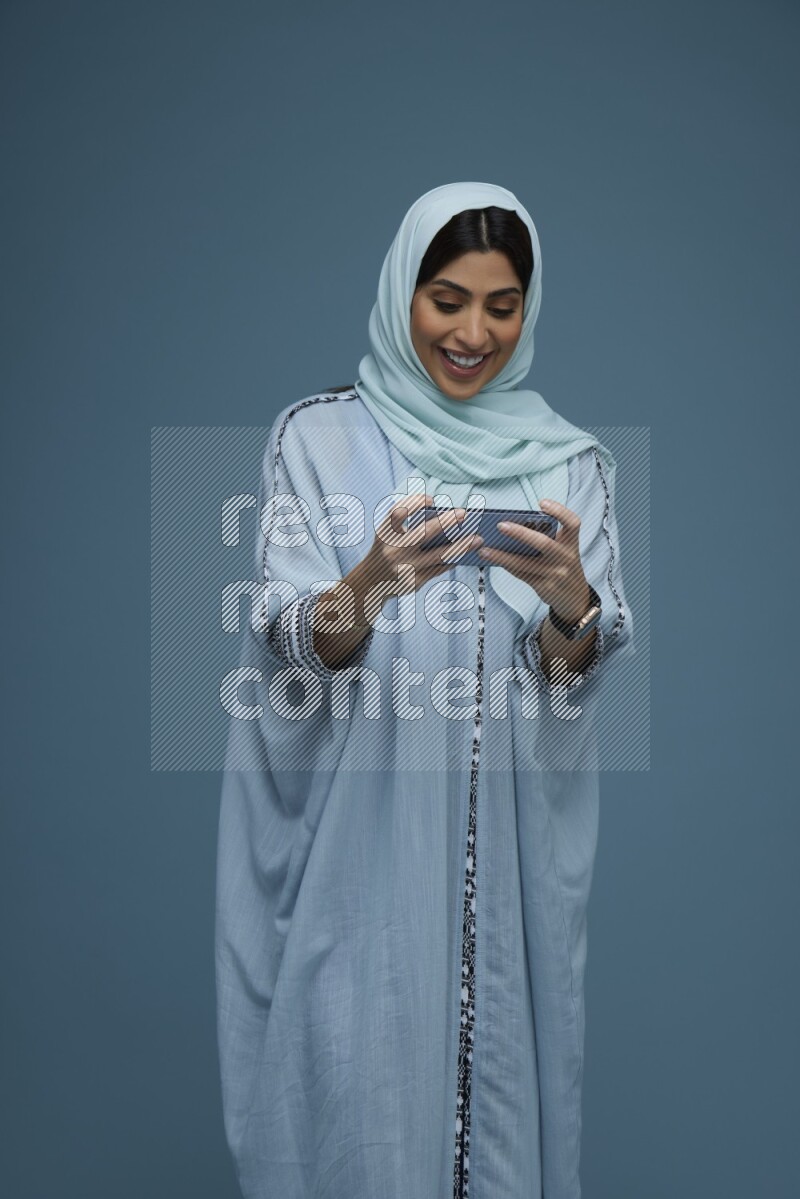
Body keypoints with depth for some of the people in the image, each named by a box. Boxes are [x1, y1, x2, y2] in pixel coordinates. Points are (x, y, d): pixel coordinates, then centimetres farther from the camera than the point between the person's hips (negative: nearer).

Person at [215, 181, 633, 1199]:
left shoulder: (571, 462, 5)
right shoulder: (317, 437, 0)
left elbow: (576, 672, -3)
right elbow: (291, 646, -8)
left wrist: (568, 598, -24)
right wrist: (372, 584, -28)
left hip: (512, 856, 2)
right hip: (361, 847, -2)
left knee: (503, 1072, 11)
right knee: (361, 1085, 4)